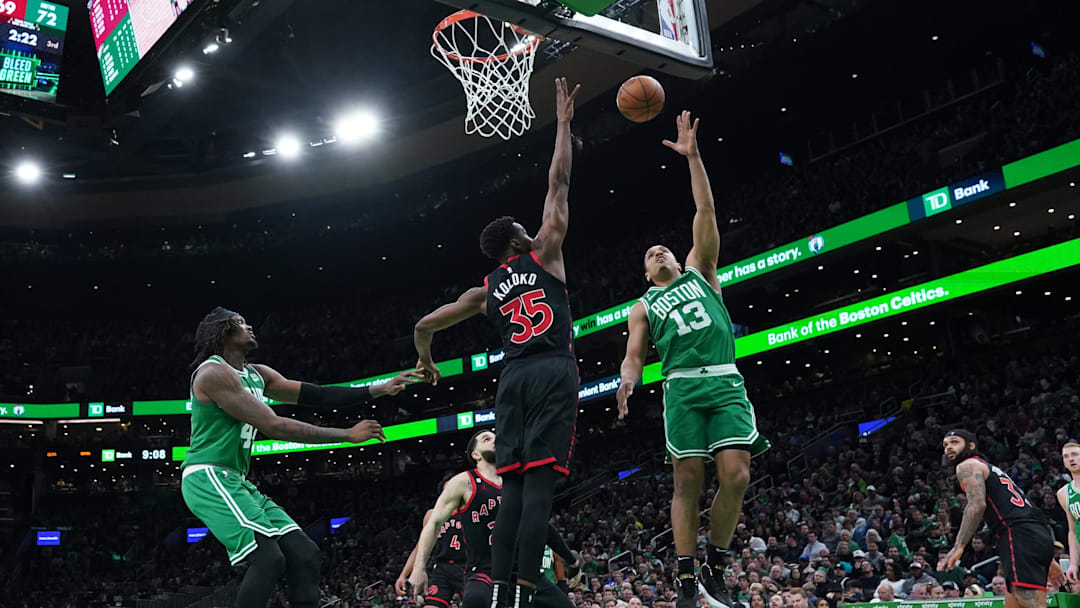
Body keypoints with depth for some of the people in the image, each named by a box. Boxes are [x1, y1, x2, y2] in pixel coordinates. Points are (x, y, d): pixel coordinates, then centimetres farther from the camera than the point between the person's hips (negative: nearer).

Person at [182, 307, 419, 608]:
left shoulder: (257, 374, 15)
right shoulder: (213, 373, -14)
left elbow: (316, 395, 15)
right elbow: (273, 426, -20)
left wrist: (379, 390, 7)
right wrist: (347, 435, -17)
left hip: (234, 481, 9)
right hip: (208, 478, -9)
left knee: (304, 553, 0)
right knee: (268, 557, -24)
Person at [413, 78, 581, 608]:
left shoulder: (484, 291, 21)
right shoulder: (544, 255, 12)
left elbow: (425, 325, 24)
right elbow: (559, 182, 13)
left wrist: (426, 362, 44)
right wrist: (564, 122, 21)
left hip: (514, 379, 4)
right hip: (554, 373, -4)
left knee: (512, 490, 4)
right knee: (539, 487, -12)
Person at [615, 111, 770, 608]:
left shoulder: (699, 271, 22)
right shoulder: (644, 306, 21)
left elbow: (705, 213, 13)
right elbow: (635, 355, 9)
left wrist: (693, 156, 8)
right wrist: (628, 380, -15)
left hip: (726, 383, 0)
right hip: (683, 386, 0)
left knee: (735, 476, -12)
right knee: (688, 483, -6)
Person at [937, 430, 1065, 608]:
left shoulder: (967, 466, 6)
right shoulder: (991, 468, 34)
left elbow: (977, 505, -13)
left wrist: (958, 547, -19)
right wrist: (1048, 561, 33)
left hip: (1019, 537, -10)